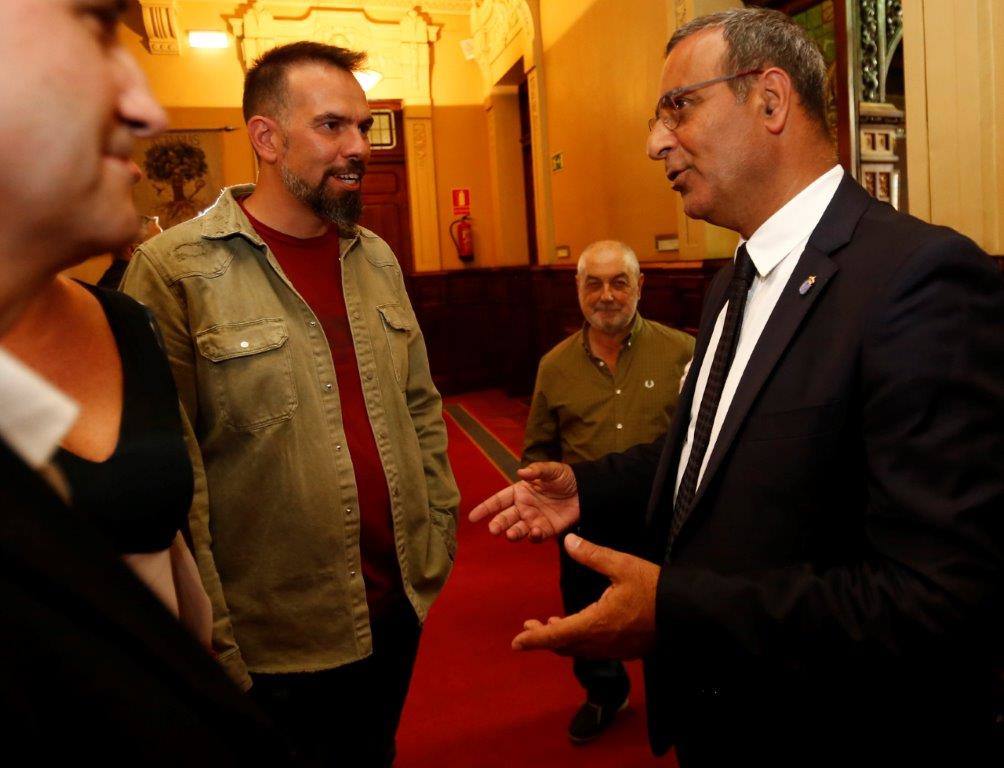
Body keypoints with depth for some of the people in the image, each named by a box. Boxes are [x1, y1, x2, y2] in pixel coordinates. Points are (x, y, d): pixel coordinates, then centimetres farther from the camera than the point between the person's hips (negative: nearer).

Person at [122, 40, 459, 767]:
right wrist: (209, 646, -14)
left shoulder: (377, 257, 6)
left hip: (400, 609, 6)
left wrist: (439, 531, 7)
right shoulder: (175, 269, -15)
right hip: (277, 649, -5)